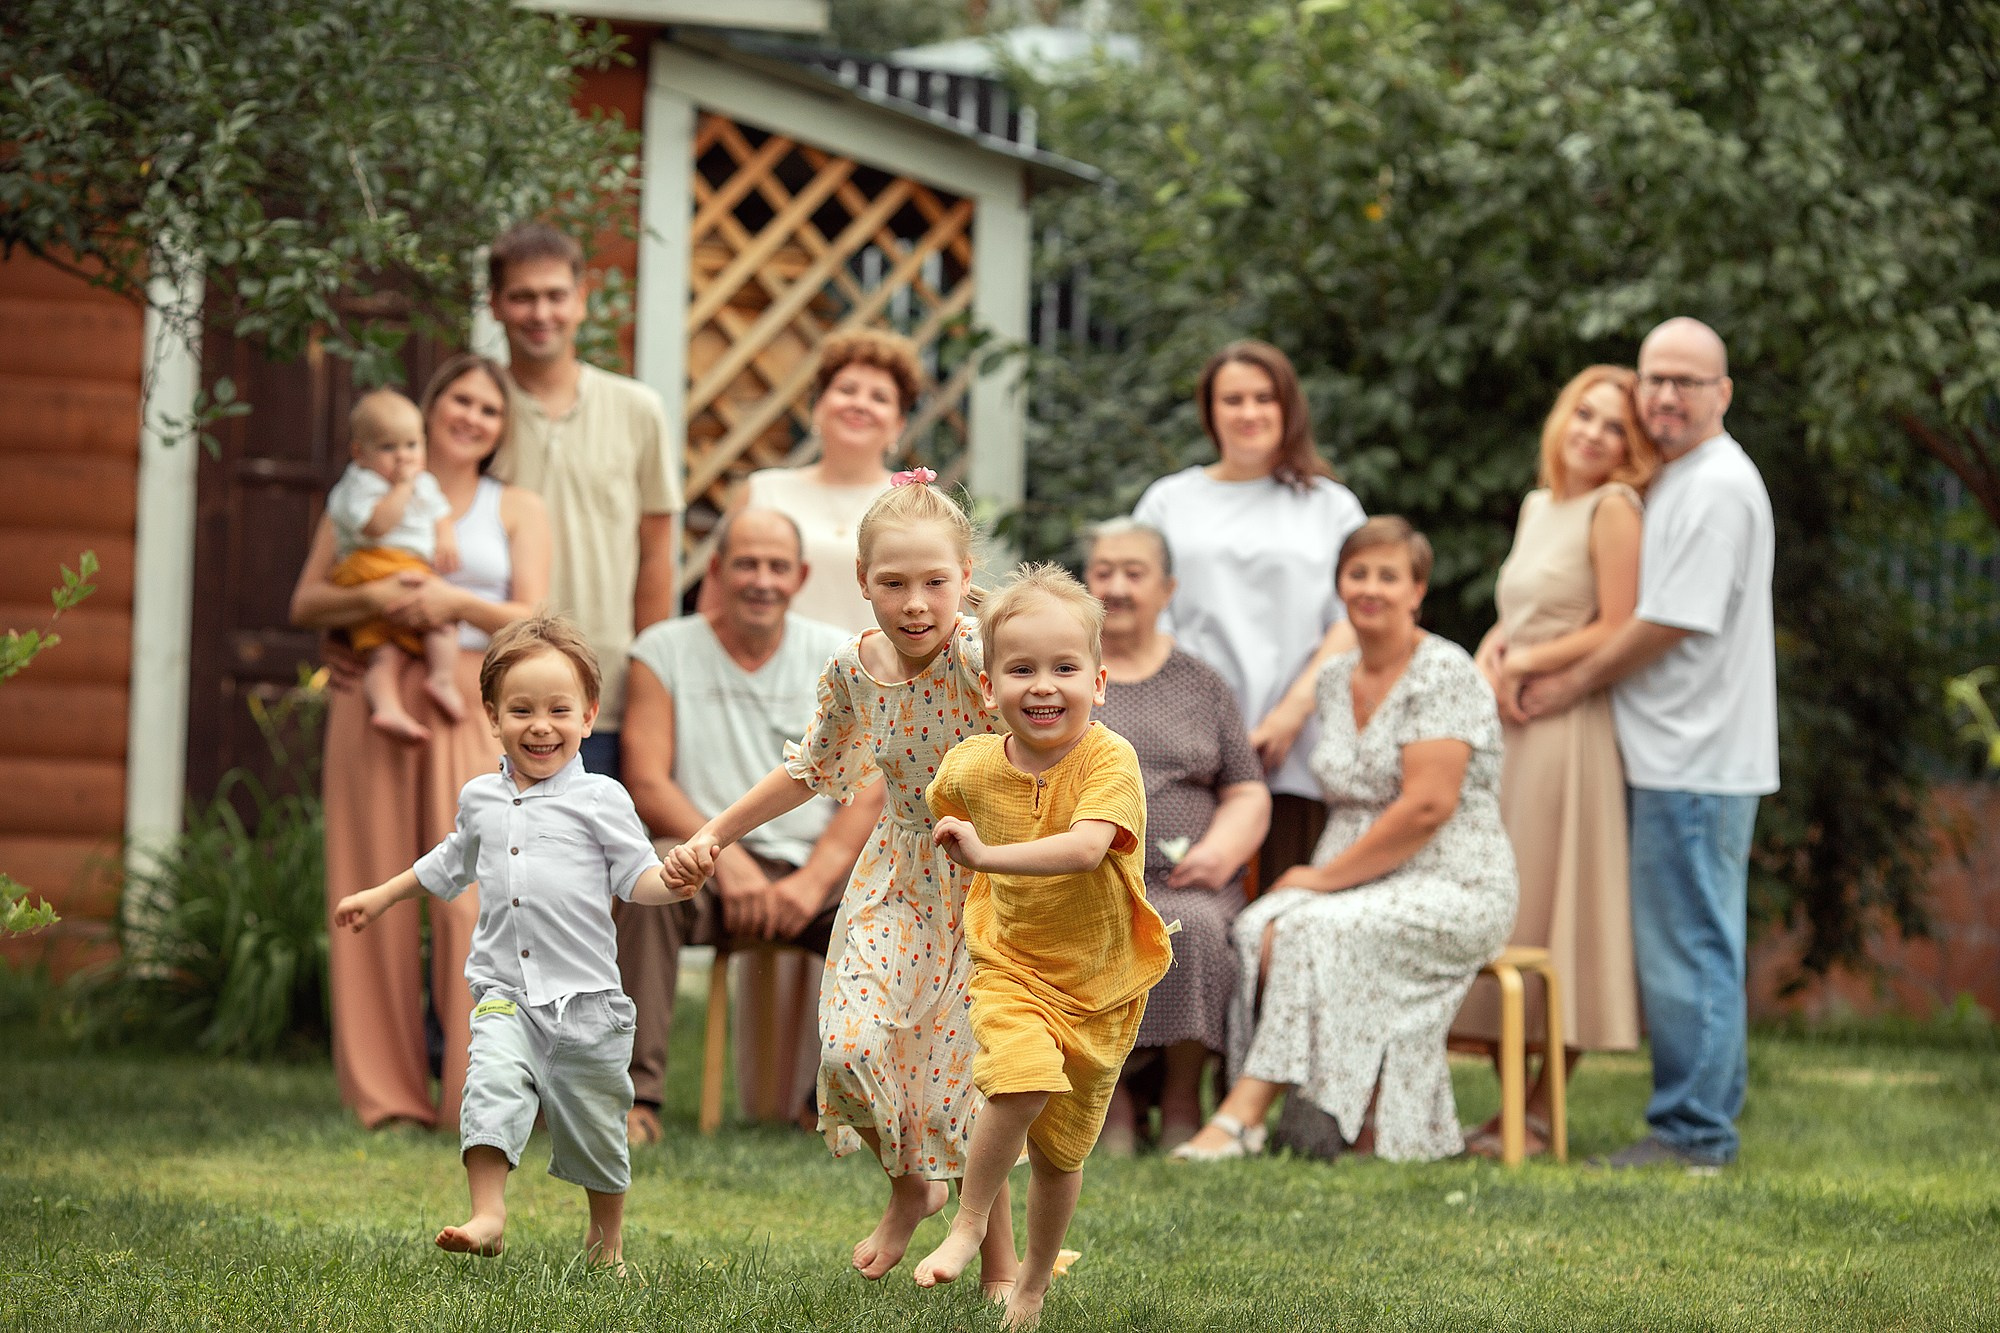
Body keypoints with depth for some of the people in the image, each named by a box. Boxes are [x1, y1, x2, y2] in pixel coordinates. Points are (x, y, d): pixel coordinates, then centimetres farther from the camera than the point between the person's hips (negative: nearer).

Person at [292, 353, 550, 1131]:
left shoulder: (516, 510, 16)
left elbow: (534, 620, 5)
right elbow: (306, 604, 8)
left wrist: (458, 602, -12)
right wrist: (371, 598, -12)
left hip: (474, 709, -1)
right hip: (375, 704, 1)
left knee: (471, 893, -11)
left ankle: (474, 1092, -10)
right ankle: (386, 1091, 2)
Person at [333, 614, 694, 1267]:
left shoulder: (600, 798, -2)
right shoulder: (481, 798, 10)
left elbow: (636, 876, -3)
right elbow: (452, 864, 29)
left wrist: (674, 880, -24)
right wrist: (381, 896, 34)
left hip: (584, 993, -2)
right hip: (504, 990, 2)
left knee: (594, 1125, 7)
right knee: (494, 1082, -23)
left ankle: (608, 1233, 28)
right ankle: (488, 1216, -24)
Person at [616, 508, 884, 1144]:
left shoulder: (837, 657, 9)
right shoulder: (664, 652, 5)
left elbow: (870, 790, 1)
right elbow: (646, 785, -5)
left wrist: (813, 882, -15)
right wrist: (727, 859, -19)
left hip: (813, 866, 2)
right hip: (706, 865, -1)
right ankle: (635, 1097, -36)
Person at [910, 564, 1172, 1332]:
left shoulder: (1108, 760, -21)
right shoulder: (972, 766, -9)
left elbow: (1086, 848, -39)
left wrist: (988, 855, -48)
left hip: (1098, 981, -1)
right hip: (1009, 966, 1)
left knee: (1059, 1150, 12)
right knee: (1024, 1079, -30)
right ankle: (969, 1225, -10)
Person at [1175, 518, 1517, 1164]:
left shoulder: (1443, 674, -10)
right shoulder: (1336, 679, 14)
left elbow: (1427, 807, -18)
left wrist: (1329, 876, -14)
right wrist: (1322, 875, 1)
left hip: (1452, 887, -7)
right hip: (1361, 885, 7)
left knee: (1313, 932, -31)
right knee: (1261, 928, -24)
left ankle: (1242, 1116, -30)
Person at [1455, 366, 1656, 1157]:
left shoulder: (1613, 508, -6)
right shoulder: (1538, 506, 18)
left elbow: (1617, 631, -13)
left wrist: (1523, 664, -7)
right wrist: (1490, 657, 2)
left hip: (1570, 729, -8)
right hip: (1508, 729, 8)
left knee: (1553, 913, -6)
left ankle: (1544, 1110, -1)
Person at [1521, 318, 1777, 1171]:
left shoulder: (1718, 487, -13)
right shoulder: (1675, 481, 19)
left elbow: (1670, 623, -17)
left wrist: (1573, 685, -6)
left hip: (1696, 759, -10)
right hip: (1681, 753, 10)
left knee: (1685, 944, -8)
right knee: (1698, 943, 13)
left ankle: (1693, 1131, -5)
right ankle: (1708, 1118, 18)